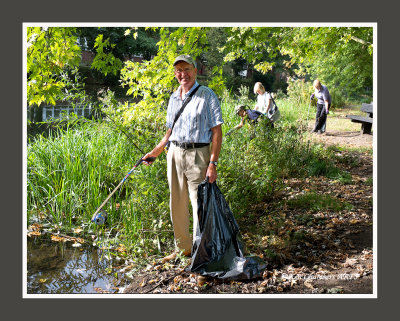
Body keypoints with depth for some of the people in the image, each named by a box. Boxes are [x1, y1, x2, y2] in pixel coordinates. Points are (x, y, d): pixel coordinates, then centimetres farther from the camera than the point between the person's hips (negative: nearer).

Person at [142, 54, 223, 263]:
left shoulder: (207, 95, -4)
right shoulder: (173, 98, 15)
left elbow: (217, 132, -9)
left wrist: (213, 163, -16)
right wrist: (156, 151, 17)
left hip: (197, 154, -6)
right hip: (174, 154, 6)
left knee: (200, 204, -4)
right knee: (177, 204, 11)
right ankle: (182, 248, 27)